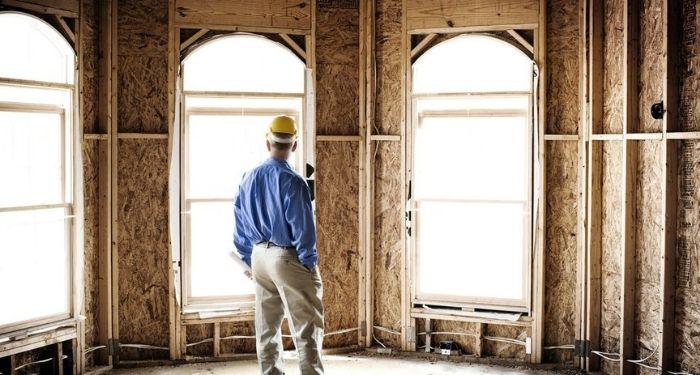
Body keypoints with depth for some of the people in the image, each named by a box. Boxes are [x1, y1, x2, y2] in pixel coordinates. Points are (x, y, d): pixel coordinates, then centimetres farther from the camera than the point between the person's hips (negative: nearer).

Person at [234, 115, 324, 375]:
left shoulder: (248, 179, 3)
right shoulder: (292, 181, -18)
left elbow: (240, 226, 10)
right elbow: (303, 229, -17)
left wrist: (250, 260, 18)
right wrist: (310, 264, -7)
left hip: (260, 256, 7)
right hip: (288, 258, -7)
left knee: (266, 328, 15)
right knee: (307, 327, 0)